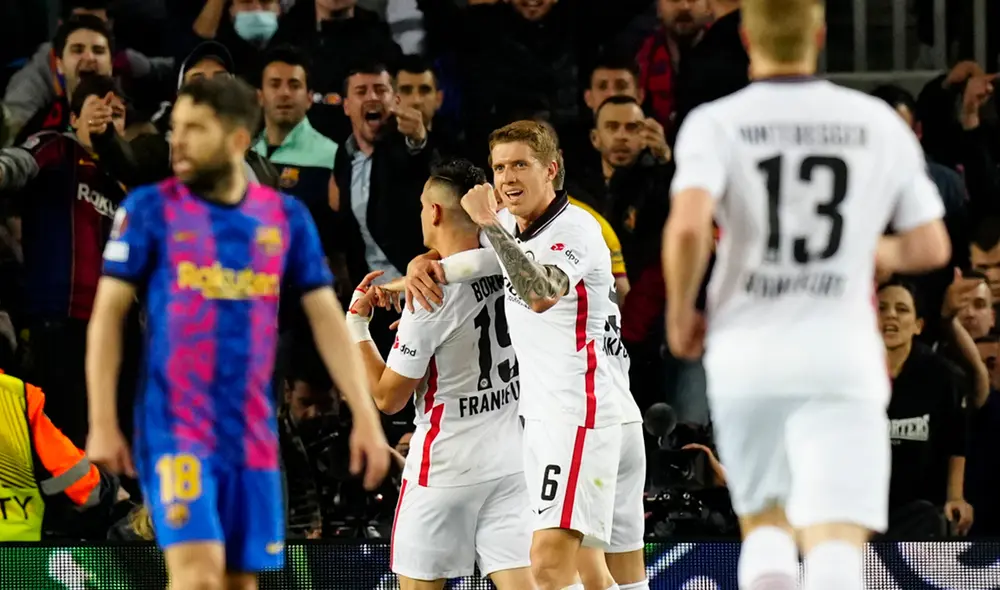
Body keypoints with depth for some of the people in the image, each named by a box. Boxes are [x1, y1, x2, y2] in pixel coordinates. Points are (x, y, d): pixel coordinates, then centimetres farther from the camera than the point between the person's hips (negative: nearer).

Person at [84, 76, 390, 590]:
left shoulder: (287, 218, 5)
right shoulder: (151, 210, -2)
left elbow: (327, 319, 7)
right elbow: (107, 314, -1)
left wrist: (365, 417, 1)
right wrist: (102, 423, -7)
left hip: (253, 435, 4)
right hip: (176, 429, -4)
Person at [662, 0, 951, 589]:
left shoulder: (715, 124, -3)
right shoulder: (880, 123, 4)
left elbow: (688, 227, -20)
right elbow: (930, 247, 8)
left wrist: (680, 310, -3)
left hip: (746, 359, 1)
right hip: (840, 361, -1)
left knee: (766, 524, 22)